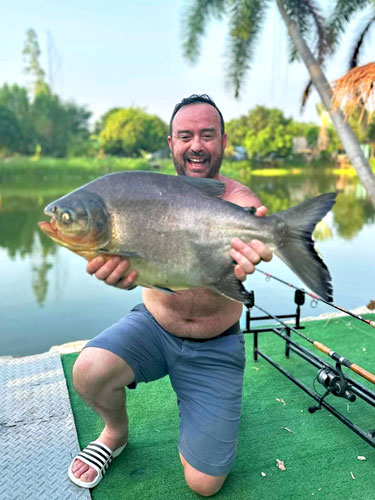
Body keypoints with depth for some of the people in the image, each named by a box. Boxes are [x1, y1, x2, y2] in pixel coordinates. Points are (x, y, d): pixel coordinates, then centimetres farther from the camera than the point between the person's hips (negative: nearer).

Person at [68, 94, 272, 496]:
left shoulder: (241, 201, -13)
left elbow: (240, 242, -35)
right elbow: (134, 262, -24)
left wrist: (238, 265, -61)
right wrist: (115, 270, -49)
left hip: (215, 347, -1)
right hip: (153, 325, 2)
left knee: (204, 484, -1)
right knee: (89, 371, -29)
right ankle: (116, 433, 7)